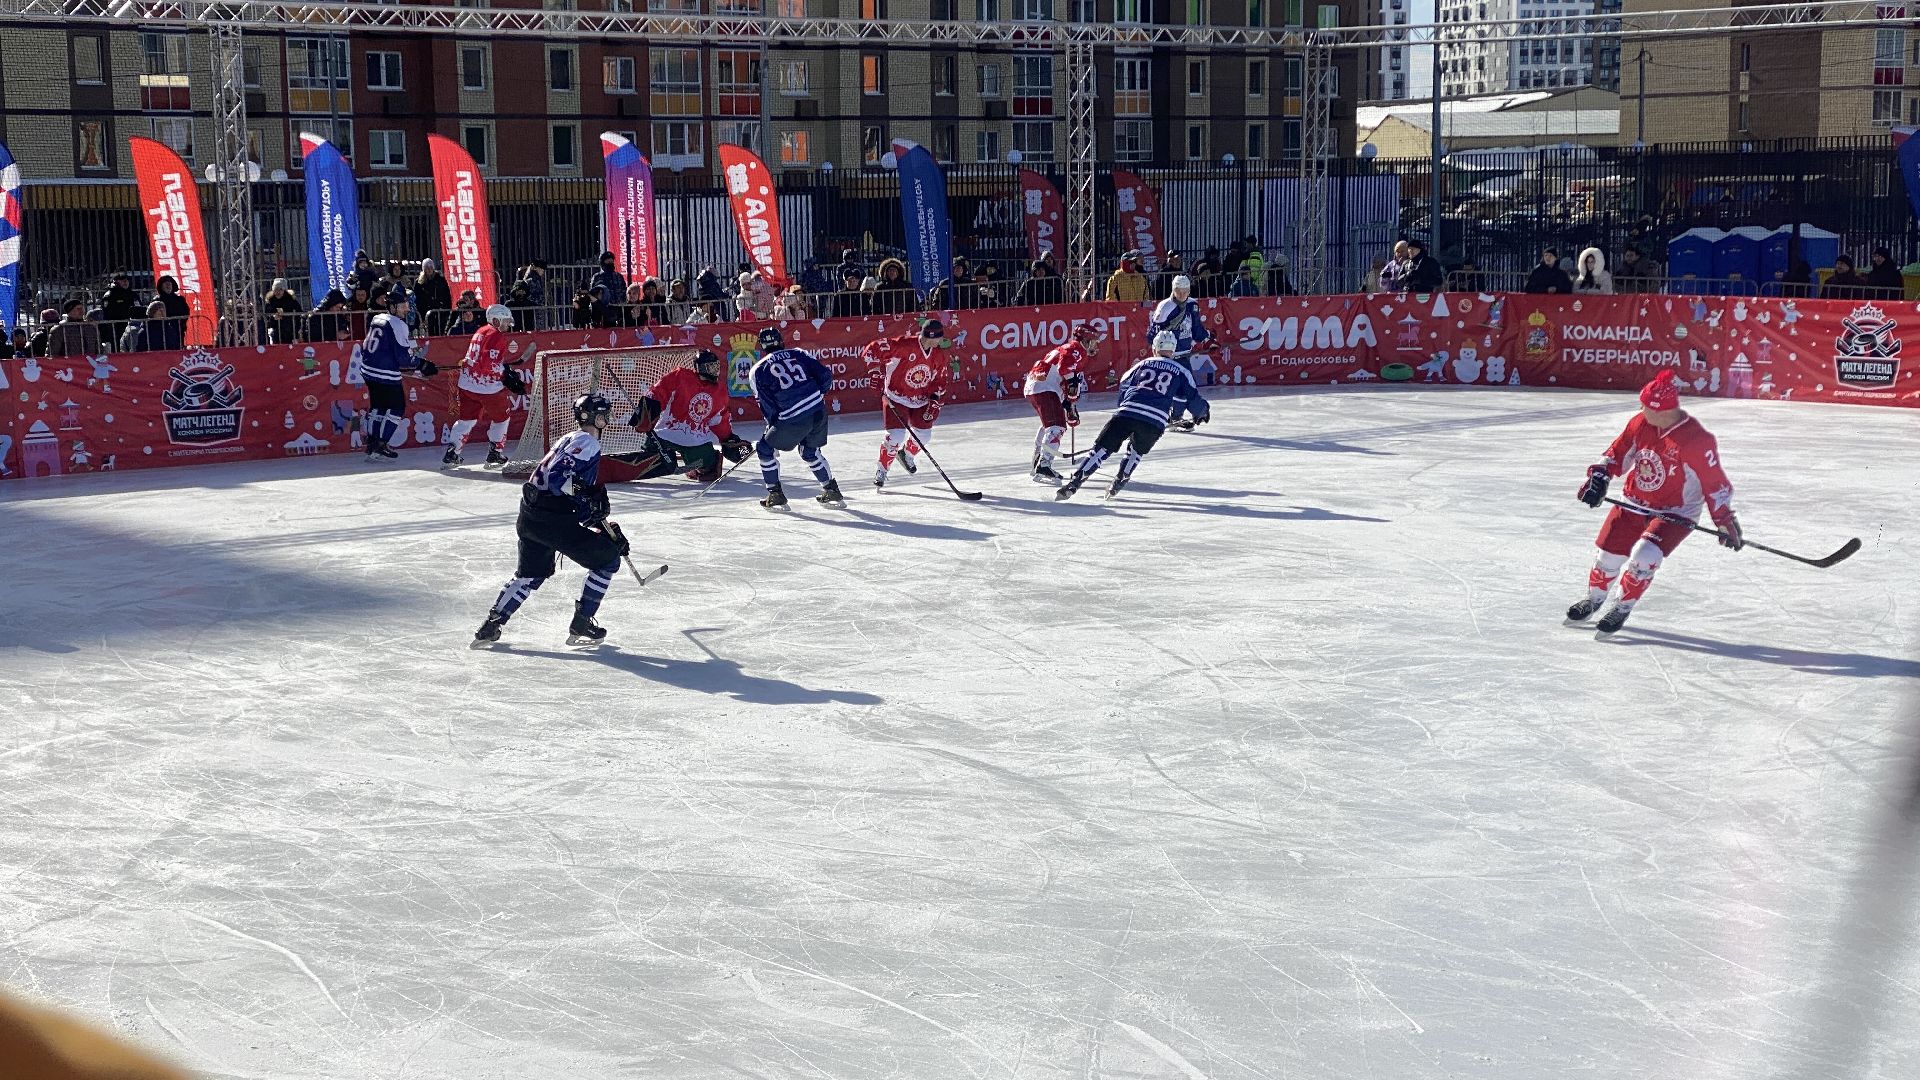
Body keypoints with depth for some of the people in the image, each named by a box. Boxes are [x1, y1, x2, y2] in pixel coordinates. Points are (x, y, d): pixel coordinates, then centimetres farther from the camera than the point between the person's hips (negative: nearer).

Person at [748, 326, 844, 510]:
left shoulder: (757, 370, 4)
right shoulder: (798, 354, 13)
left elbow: (767, 405, 2)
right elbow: (825, 375, 8)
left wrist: (773, 426, 18)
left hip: (793, 421, -5)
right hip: (819, 412, 5)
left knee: (766, 449, 17)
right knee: (810, 451, 29)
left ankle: (775, 495, 17)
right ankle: (831, 491, 30)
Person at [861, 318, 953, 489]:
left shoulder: (938, 355, -3)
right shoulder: (904, 345, -24)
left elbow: (940, 379, 10)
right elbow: (873, 350, -21)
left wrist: (935, 401, 0)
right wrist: (875, 372, -23)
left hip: (921, 401, 6)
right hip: (896, 397, -6)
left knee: (923, 434, 2)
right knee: (896, 435, -15)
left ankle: (906, 454, 35)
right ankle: (882, 470, 5)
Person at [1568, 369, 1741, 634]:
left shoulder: (1697, 441, -24)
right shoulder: (1641, 424, -9)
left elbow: (1715, 483, -17)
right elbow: (1618, 452, 7)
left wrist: (1725, 521, -17)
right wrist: (1599, 478, -5)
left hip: (1674, 513, -5)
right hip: (1634, 503, 5)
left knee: (1644, 556, -24)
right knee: (1609, 555, 7)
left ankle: (1621, 609, -2)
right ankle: (1594, 599, 36)